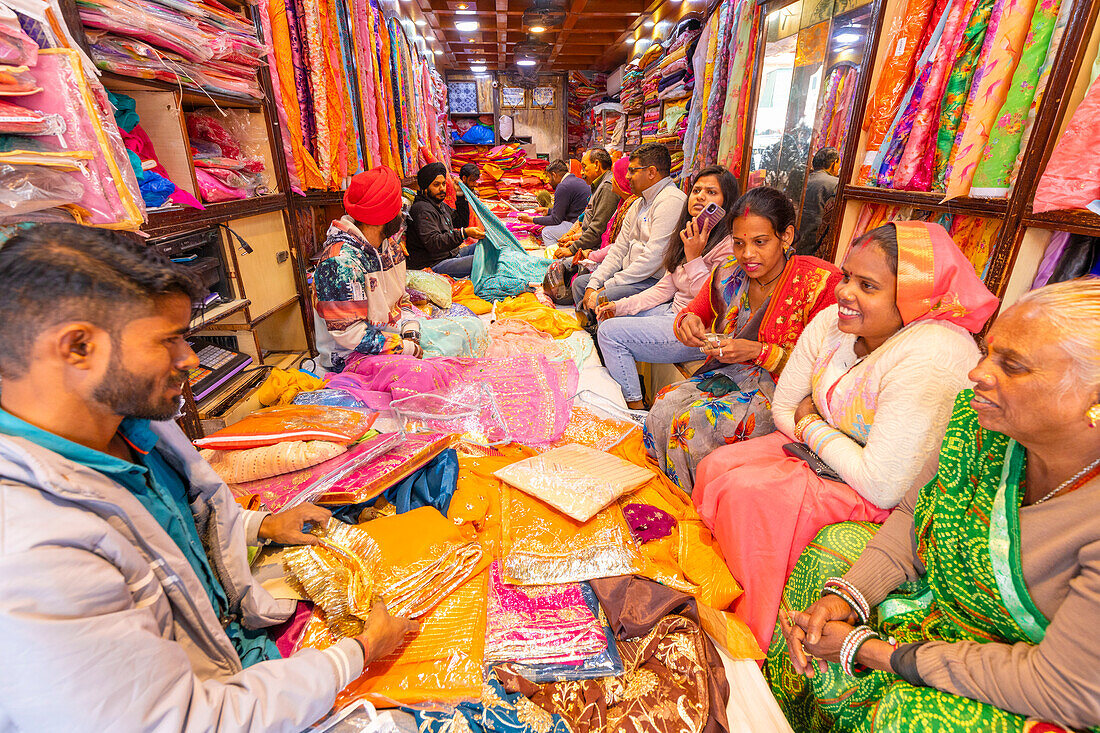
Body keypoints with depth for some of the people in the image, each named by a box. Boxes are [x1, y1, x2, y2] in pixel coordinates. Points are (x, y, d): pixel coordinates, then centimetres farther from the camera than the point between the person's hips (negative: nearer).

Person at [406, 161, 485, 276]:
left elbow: (462, 222, 26)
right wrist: (464, 233, -34)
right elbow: (433, 243, -28)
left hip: (452, 253, 11)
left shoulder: (441, 205, 16)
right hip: (434, 265, -11)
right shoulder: (422, 210, -16)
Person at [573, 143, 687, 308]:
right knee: (580, 282, 9)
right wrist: (593, 284, 0)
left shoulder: (671, 201, -15)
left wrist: (607, 286, -20)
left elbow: (653, 258, -24)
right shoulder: (640, 203, 17)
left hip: (654, 280, -10)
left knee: (599, 299, -28)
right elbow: (619, 248, 13)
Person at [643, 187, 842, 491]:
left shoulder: (821, 282, -13)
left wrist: (759, 352, -24)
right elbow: (695, 312, 15)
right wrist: (687, 321, -10)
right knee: (664, 405, -20)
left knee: (696, 421, -27)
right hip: (727, 376, 6)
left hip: (782, 389, -5)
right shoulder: (728, 274, 1)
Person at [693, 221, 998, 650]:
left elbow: (882, 487, -29)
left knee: (747, 493, -23)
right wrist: (817, 431, -14)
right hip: (826, 453, 8)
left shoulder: (931, 359, -30)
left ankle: (753, 643, 4)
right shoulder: (832, 323, -6)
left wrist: (812, 428, -16)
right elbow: (785, 409, 5)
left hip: (896, 503, -7)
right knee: (715, 467, -6)